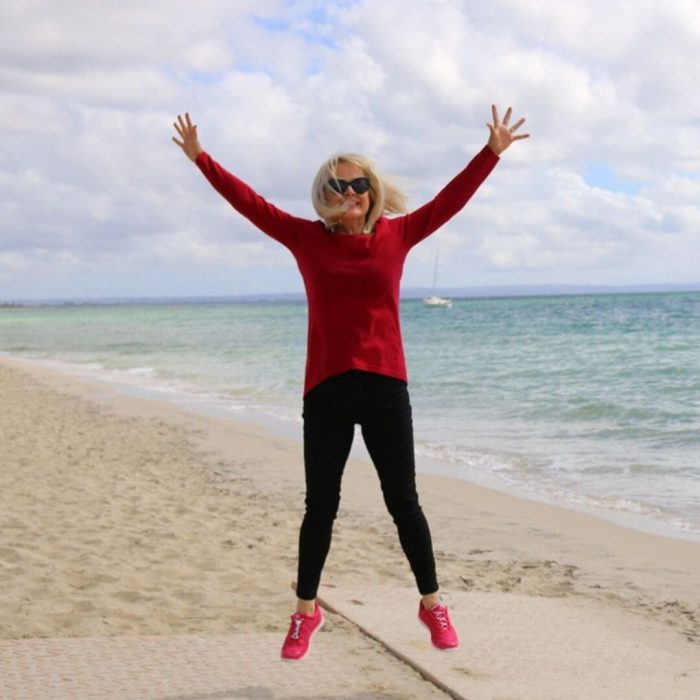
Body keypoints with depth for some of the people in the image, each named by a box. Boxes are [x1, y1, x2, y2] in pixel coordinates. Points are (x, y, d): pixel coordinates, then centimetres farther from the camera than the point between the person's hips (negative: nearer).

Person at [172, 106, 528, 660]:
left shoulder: (396, 236, 5)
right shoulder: (308, 239, 5)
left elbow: (451, 199, 6)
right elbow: (250, 202, 5)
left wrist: (492, 152, 3)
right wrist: (201, 159, 4)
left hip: (385, 387, 0)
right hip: (327, 389, 0)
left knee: (403, 501, 7)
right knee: (320, 506, 8)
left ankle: (432, 604, 21)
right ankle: (306, 611, 22)